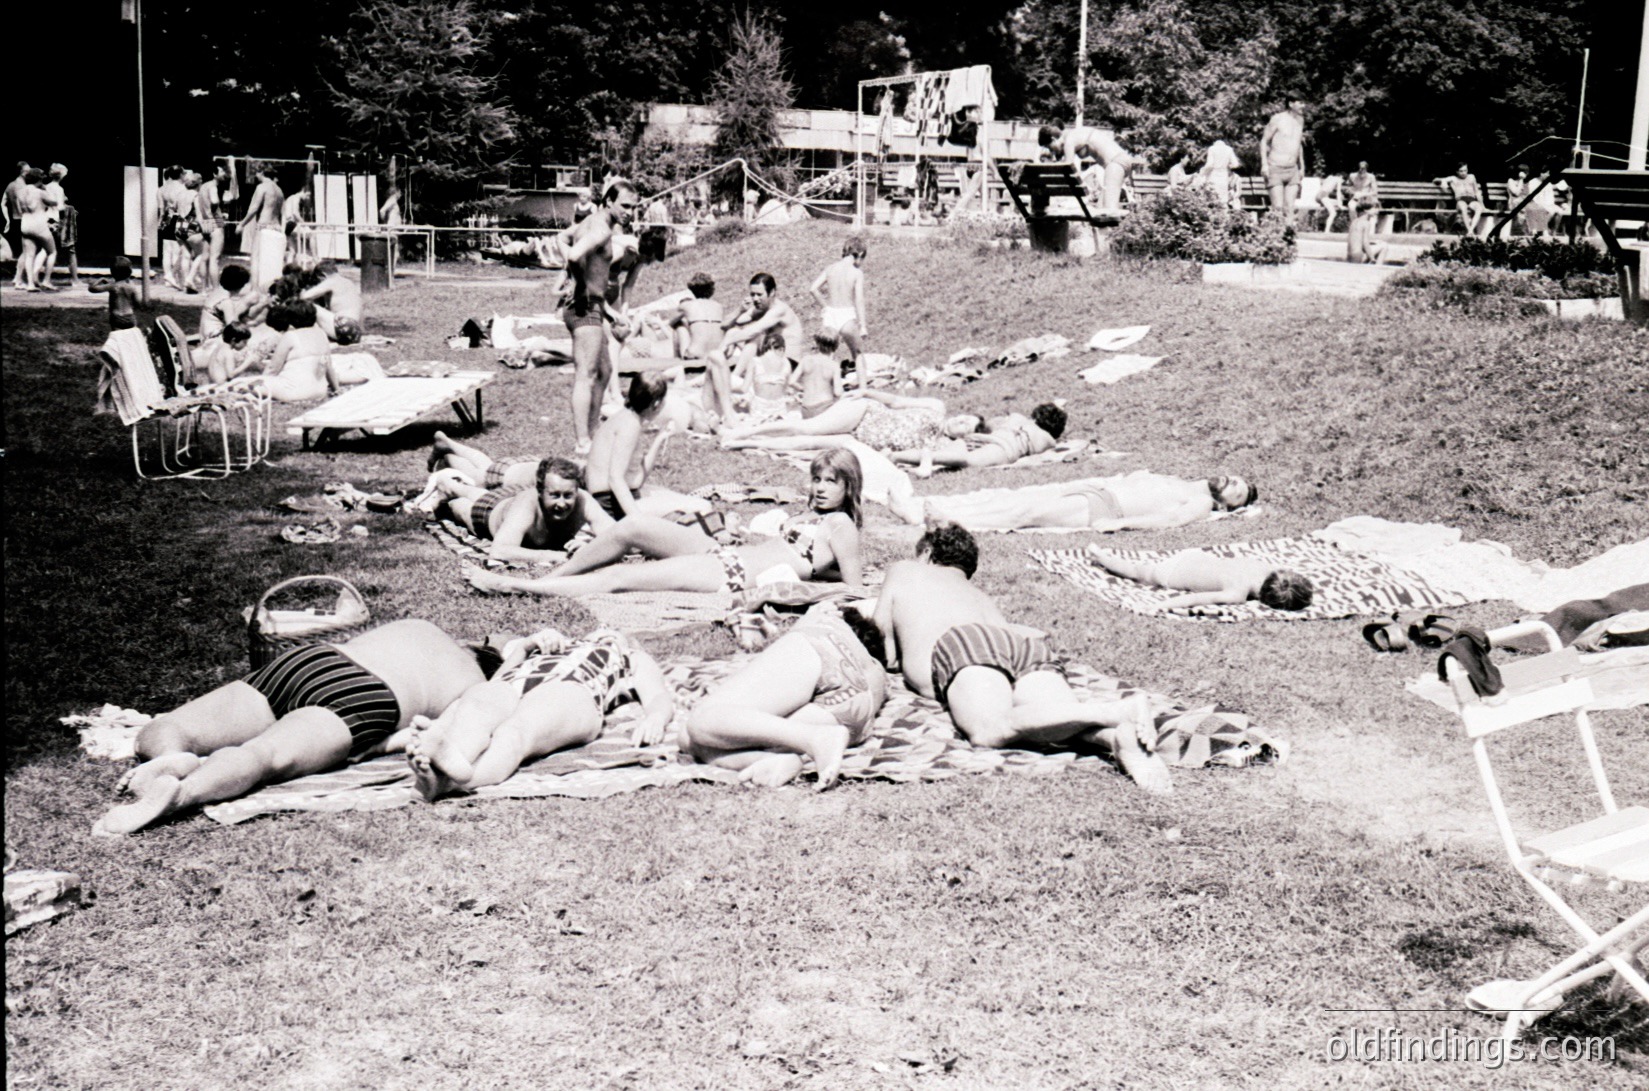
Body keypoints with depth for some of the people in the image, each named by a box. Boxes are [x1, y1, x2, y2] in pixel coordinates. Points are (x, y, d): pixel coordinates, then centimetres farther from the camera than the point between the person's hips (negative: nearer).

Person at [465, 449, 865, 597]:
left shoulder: (841, 526, -2)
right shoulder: (813, 515, 23)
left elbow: (855, 589, -9)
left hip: (731, 575, -9)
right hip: (720, 551, 9)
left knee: (617, 577, -13)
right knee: (632, 526, -10)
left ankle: (517, 585, -10)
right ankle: (549, 575, -1)